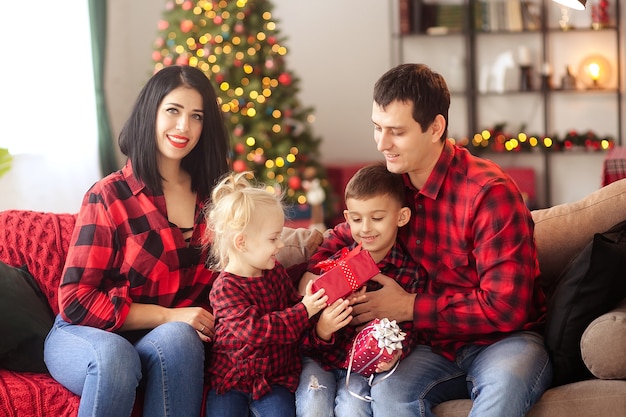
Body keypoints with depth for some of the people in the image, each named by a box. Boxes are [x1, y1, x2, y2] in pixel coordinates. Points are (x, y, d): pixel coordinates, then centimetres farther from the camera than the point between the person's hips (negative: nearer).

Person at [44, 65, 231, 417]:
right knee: (115, 355, -38)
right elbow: (76, 301, -10)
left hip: (169, 345, 3)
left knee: (178, 338, -33)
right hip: (86, 336, -3)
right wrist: (168, 316, -16)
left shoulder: (212, 195, 7)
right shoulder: (109, 196, -8)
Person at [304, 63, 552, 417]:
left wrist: (410, 307, -15)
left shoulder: (490, 192, -17)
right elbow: (344, 237, 23)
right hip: (437, 345, 5)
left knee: (505, 381, -40)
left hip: (506, 340, -4)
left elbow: (505, 307, -19)